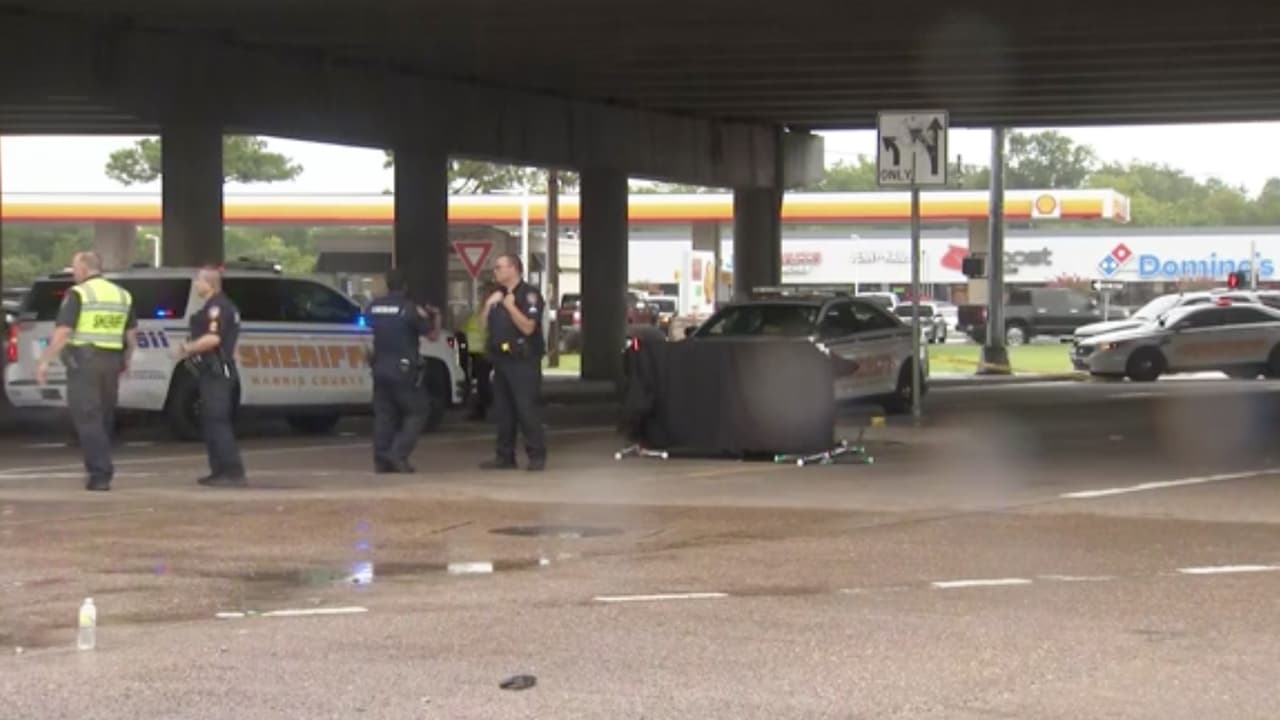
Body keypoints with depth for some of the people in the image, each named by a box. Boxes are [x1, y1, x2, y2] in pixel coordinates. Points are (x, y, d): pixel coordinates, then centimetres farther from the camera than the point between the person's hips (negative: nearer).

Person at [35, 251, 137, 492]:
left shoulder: (78, 294, -7)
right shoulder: (122, 295, 13)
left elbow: (62, 332, -14)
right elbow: (132, 335, 17)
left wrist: (44, 361, -10)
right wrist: (125, 361, 28)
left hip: (83, 362, -6)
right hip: (111, 362, 6)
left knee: (87, 419, -3)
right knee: (104, 418, 16)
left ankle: (100, 474, -10)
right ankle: (102, 470, 21)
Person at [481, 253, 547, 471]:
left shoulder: (529, 294, -7)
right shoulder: (498, 295, 18)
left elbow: (528, 327, -16)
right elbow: (486, 325, 15)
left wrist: (510, 306, -19)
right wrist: (488, 305, 1)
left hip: (523, 361, -8)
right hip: (501, 360, 8)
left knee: (526, 409, -11)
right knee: (503, 411, 8)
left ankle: (537, 455, -7)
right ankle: (505, 456, 12)